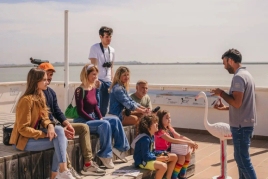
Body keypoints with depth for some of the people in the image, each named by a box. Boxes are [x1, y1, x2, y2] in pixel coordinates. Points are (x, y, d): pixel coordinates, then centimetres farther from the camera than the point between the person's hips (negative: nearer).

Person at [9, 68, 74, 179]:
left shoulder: (40, 96, 3)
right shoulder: (26, 100, -23)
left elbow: (44, 118, 6)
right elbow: (23, 129, -22)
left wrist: (50, 126, -17)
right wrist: (45, 134, -21)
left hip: (36, 133, 8)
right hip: (24, 139, -8)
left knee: (59, 130, -17)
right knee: (60, 141, -19)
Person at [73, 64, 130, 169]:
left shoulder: (93, 89, 10)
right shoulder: (80, 90, -14)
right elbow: (80, 111, -18)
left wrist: (100, 118, -2)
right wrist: (96, 121, -19)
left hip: (93, 118, 8)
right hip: (83, 121, -8)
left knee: (115, 120, -6)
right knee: (105, 124, -28)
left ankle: (119, 147, 0)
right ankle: (105, 155, -19)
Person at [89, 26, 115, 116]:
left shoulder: (112, 50, 13)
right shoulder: (95, 48, -4)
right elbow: (93, 65, -11)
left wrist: (112, 80, 14)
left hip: (108, 81, 6)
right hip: (98, 80, -5)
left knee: (104, 107, 8)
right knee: (97, 104, -9)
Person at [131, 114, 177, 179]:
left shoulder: (152, 136, 6)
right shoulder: (145, 139, -24)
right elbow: (146, 157, -25)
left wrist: (161, 154, -3)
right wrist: (159, 158, -21)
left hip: (150, 157, 10)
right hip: (142, 161, -10)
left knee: (174, 157, 10)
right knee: (163, 166, -35)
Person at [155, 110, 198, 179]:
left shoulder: (169, 128, 7)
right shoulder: (160, 131, -22)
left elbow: (179, 136, 1)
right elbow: (173, 140, -29)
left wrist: (191, 142, -14)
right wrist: (188, 142, -28)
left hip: (169, 149, 9)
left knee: (187, 154, -2)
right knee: (181, 158, -23)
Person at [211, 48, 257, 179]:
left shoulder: (238, 76, -17)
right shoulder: (246, 74, 15)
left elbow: (237, 103, -25)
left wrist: (221, 93, -12)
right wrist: (225, 108, 16)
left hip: (241, 125, -10)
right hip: (245, 123, 10)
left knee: (243, 159, -3)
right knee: (241, 157, 17)